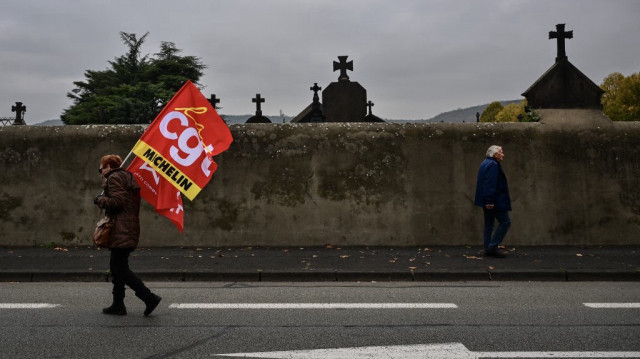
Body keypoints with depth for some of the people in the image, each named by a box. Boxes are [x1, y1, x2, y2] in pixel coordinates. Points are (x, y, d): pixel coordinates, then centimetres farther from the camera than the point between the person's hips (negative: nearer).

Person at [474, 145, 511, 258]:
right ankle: (493, 246, -5)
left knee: (489, 224, 12)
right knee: (505, 222, -4)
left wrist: (487, 201, 19)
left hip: (488, 202, 11)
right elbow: (490, 184, -24)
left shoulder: (485, 163, 17)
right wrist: (490, 201, -27)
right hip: (495, 201, -11)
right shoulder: (493, 165, -16)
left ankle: (488, 250, 14)